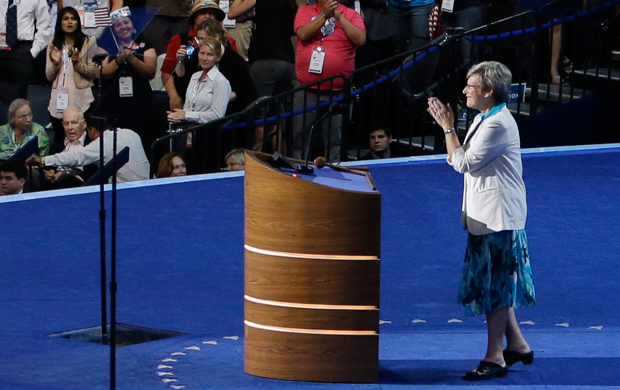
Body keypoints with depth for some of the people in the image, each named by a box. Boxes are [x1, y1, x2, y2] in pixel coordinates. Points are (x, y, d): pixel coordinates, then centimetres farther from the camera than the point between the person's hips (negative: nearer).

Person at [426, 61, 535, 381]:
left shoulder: (499, 124, -20)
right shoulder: (483, 120, 13)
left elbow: (464, 162, -19)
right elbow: (457, 161, 17)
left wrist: (447, 127, -12)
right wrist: (447, 126, 11)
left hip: (498, 217, -11)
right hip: (486, 215, 11)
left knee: (495, 287, -5)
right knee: (496, 285, 16)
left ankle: (494, 358, 0)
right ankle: (517, 345, 26)